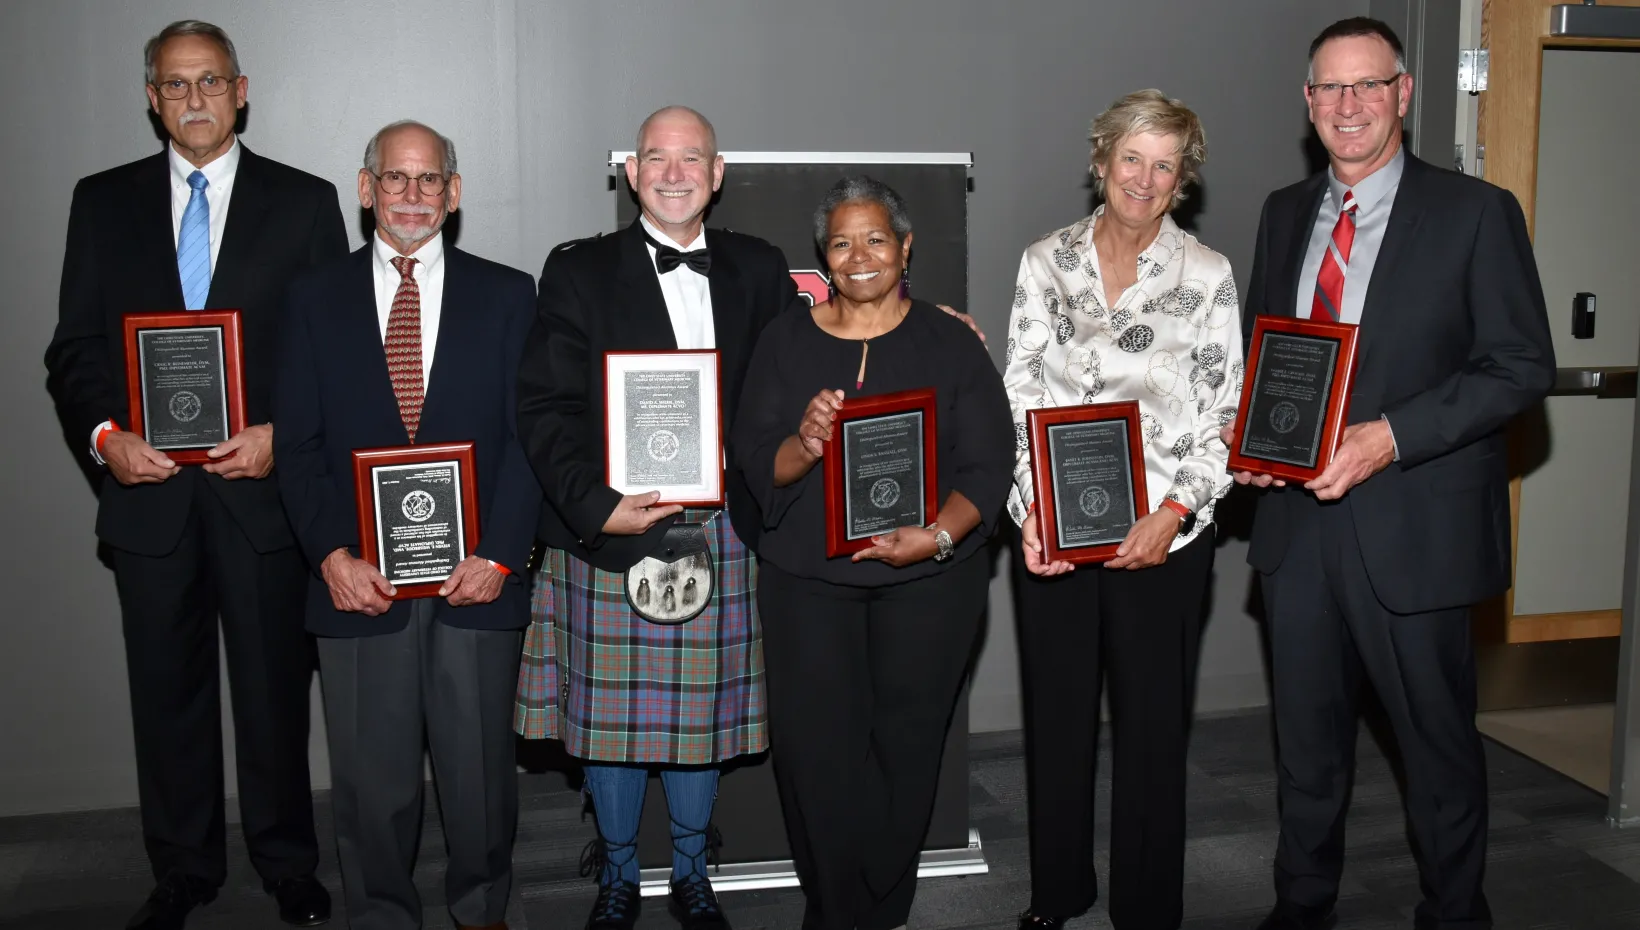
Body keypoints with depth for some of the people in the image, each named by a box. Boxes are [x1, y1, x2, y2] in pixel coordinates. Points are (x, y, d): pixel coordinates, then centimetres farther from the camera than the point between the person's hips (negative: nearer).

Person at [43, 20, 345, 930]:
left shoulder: (304, 201, 3)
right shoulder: (103, 201, 9)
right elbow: (73, 346, 7)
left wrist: (282, 435, -13)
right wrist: (105, 432, -10)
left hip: (265, 486, -2)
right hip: (148, 487, 2)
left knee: (275, 686, 7)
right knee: (167, 691, 12)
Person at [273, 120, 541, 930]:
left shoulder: (506, 295, 6)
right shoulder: (316, 298, 8)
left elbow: (530, 435, 0)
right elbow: (298, 442, 3)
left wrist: (497, 555, -10)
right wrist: (333, 555, -9)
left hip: (476, 575, 0)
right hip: (360, 580, 0)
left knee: (481, 766, 10)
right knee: (371, 778, 9)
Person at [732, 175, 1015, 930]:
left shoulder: (951, 345, 2)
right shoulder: (785, 342, 6)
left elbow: (987, 465, -3)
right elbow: (752, 460, 2)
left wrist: (938, 535, -20)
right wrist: (804, 445, -20)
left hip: (928, 577, 0)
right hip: (806, 574, 1)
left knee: (905, 741, 4)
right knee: (814, 746, -3)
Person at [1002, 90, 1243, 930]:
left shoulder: (1207, 275, 1)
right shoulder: (1047, 262, 5)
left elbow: (1224, 416, -1)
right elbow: (1022, 395, 1)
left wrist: (1173, 513, -14)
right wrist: (1030, 505, -11)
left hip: (1162, 534, -1)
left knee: (1153, 725, 7)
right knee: (1056, 714, 12)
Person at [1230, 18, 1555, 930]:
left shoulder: (1477, 213, -6)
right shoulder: (1285, 213, 10)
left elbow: (1522, 366, -10)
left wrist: (1390, 438, -21)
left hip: (1413, 525, -4)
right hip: (1296, 517, 5)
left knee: (1439, 738, 11)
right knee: (1307, 738, 17)